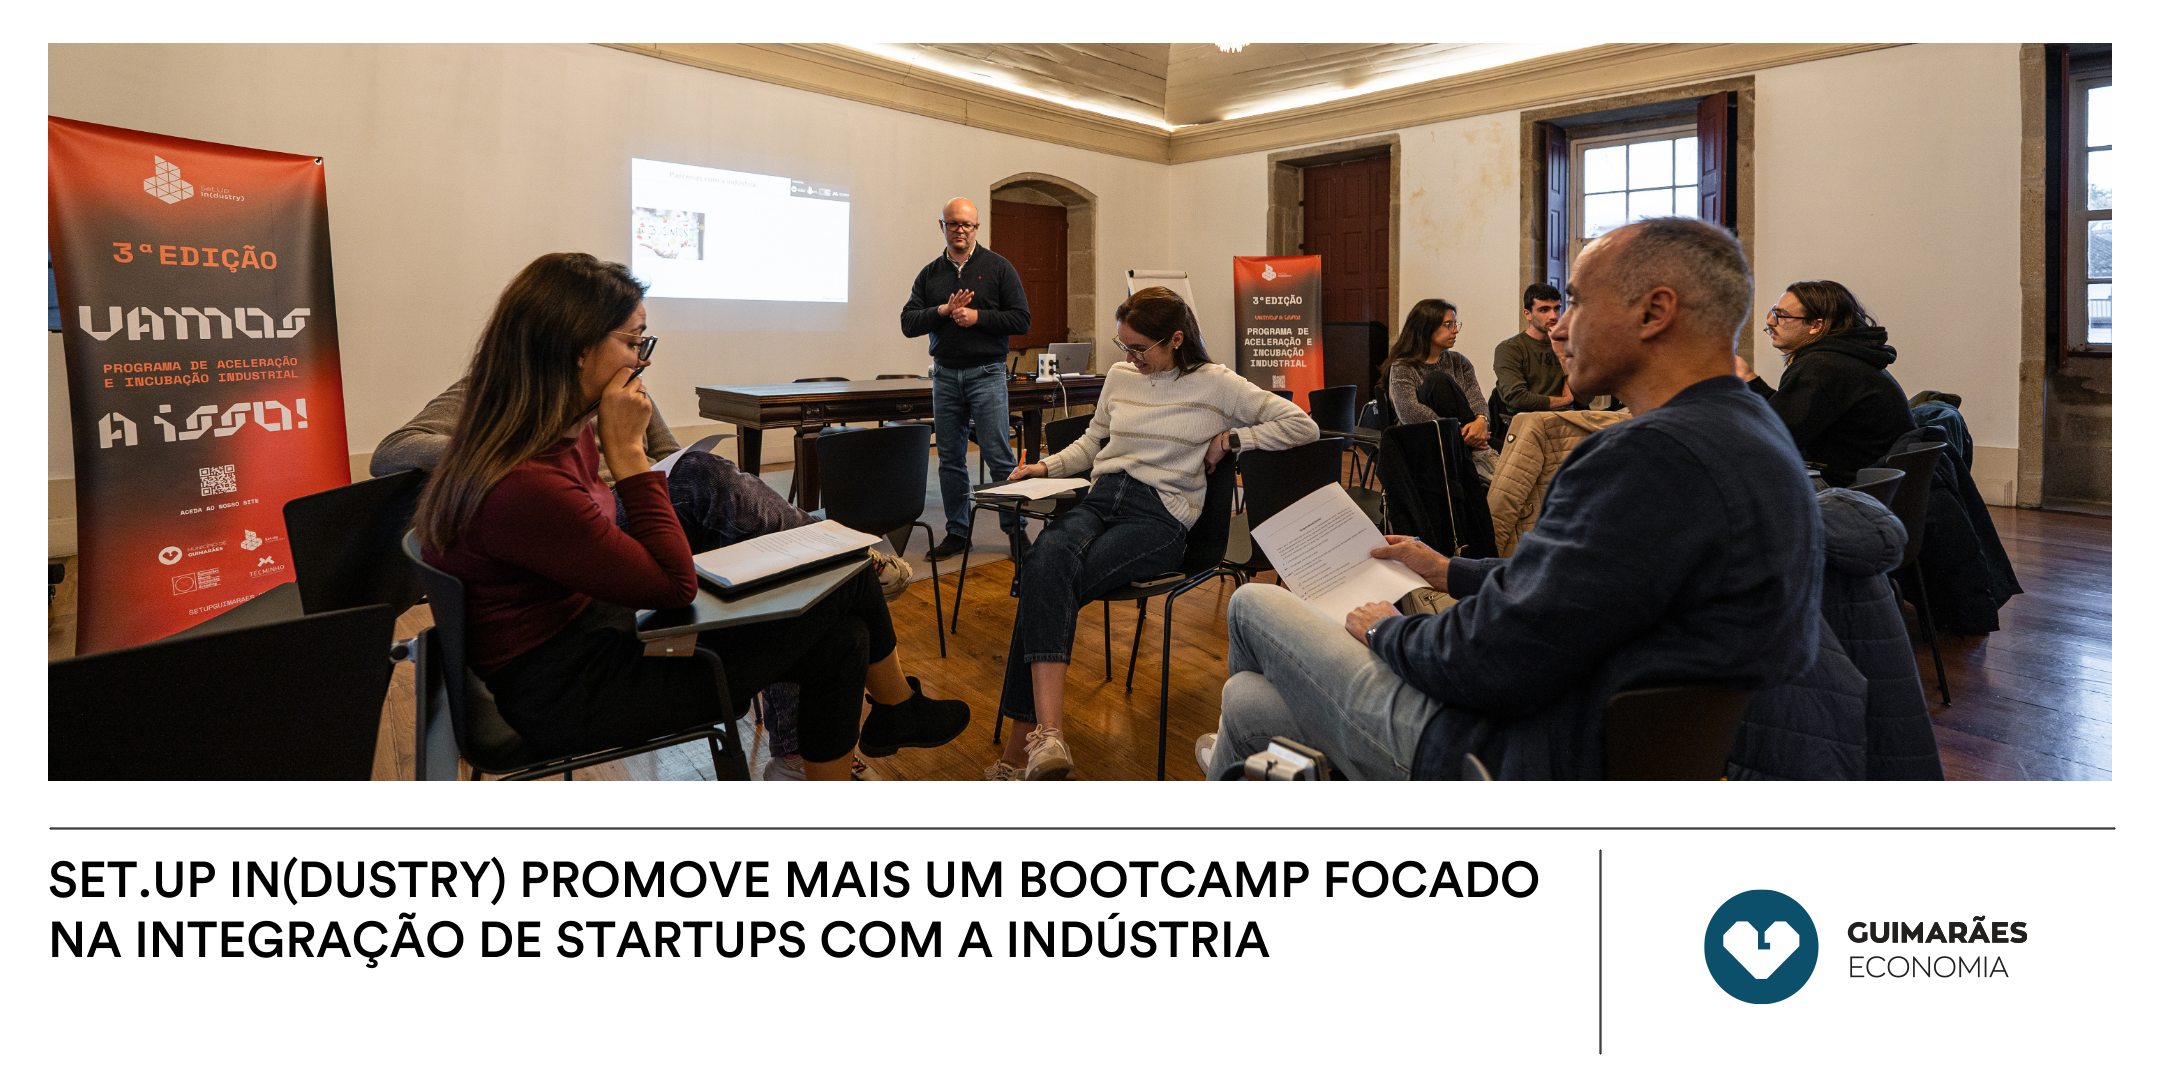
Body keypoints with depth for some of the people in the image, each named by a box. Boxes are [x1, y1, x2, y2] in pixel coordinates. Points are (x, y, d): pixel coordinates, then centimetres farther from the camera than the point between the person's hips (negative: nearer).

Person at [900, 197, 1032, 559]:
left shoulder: (998, 268, 2)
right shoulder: (929, 274, 12)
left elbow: (1021, 320, -4)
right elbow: (908, 323, 4)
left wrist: (977, 316, -14)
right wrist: (944, 311, -12)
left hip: (987, 373, -4)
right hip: (945, 375, 4)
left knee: (998, 454, -7)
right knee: (950, 458, 7)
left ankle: (1015, 527, 5)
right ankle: (957, 532, 16)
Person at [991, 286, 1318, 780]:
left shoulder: (1215, 385, 6)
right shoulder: (1120, 376, 21)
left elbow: (1302, 426, 3)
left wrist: (1231, 438, -3)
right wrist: (1046, 467, 17)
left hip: (1160, 517, -4)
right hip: (1099, 499, 4)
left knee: (1048, 582, -32)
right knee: (1047, 554, -35)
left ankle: (1025, 743, -32)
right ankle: (1046, 736, -45)